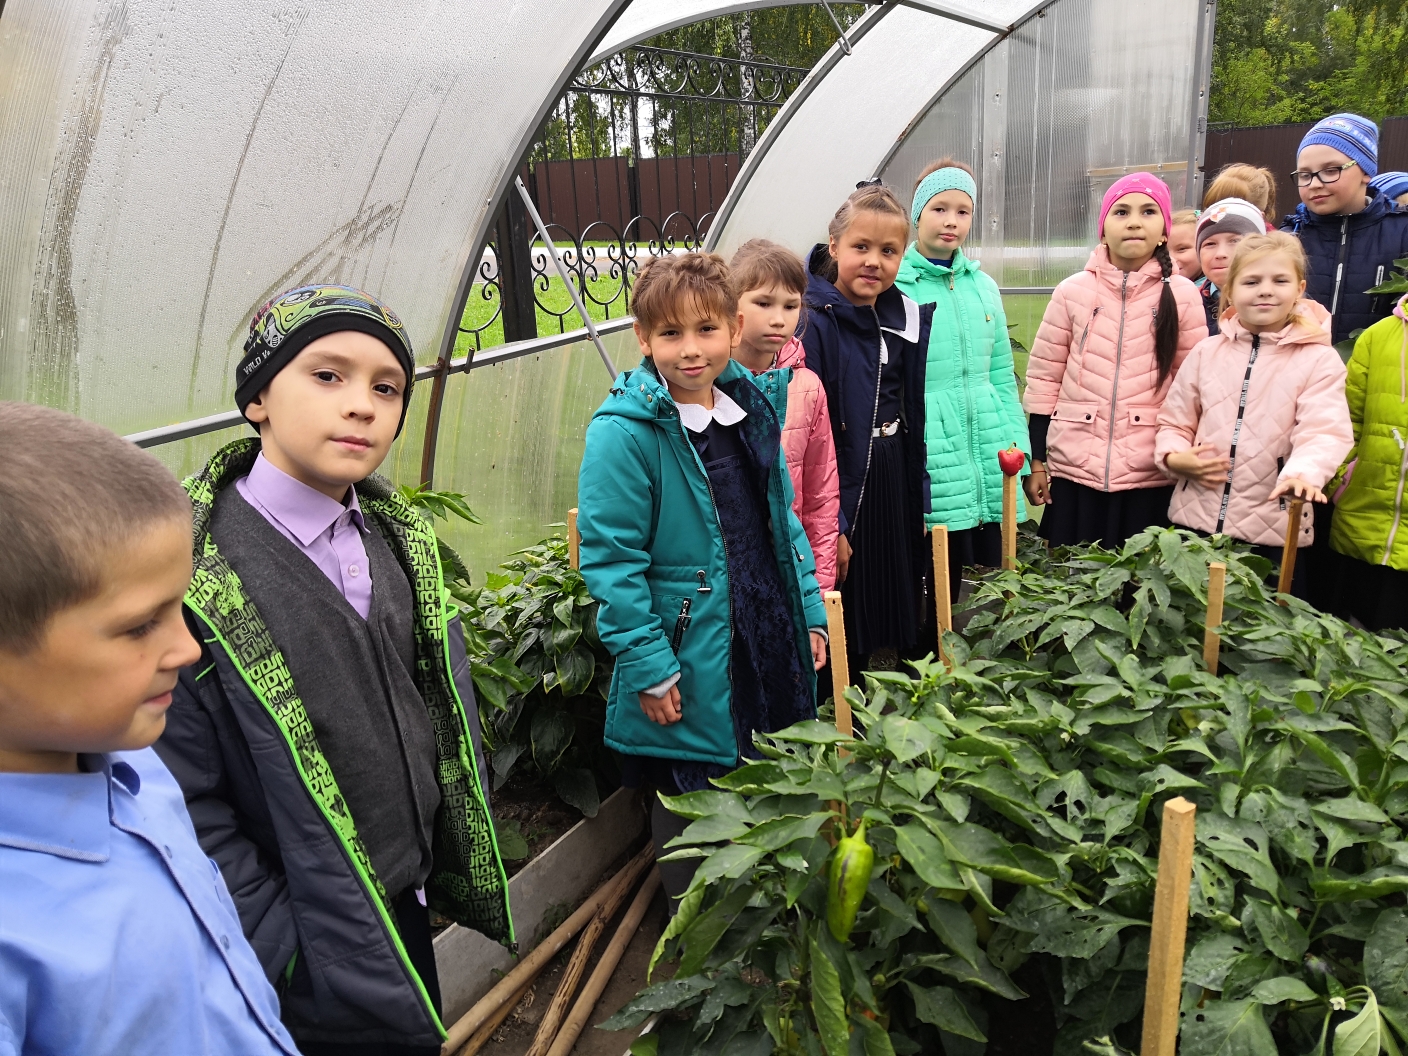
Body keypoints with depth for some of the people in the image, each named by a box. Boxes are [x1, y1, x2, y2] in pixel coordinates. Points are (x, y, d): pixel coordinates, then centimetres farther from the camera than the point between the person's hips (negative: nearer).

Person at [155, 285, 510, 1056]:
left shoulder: (400, 538, 0)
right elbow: (183, 803, -21)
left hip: (407, 912, 6)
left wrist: (454, 868, 8)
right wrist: (290, 956, -17)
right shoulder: (184, 565, -22)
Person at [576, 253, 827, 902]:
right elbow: (610, 559, -18)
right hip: (690, 665, -6)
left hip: (769, 643, 7)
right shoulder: (624, 431, -18)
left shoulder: (751, 408, 4)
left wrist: (810, 614, 10)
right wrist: (649, 668, -18)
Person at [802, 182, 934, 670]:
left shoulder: (906, 317, 6)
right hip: (843, 488, -7)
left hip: (897, 487, 7)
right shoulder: (814, 323, -16)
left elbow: (916, 414, 12)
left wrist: (923, 499, 11)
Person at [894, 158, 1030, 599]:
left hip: (989, 461, 6)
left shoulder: (983, 287, 14)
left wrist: (1020, 453, 13)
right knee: (941, 599, -1)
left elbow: (1002, 376, 18)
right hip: (930, 469, -5)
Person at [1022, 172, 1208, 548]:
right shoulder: (1073, 291, 2)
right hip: (1075, 466, 0)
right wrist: (1036, 460, 3)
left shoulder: (1182, 295, 2)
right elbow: (1043, 379, 4)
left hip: (1152, 472, 0)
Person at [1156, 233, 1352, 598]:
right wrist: (1174, 457, -8)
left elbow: (1324, 430, -16)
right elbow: (1174, 422, 13)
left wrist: (1304, 472, -36)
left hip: (1274, 531, -3)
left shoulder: (1319, 359, -3)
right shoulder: (1206, 352, 7)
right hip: (1196, 521, 3)